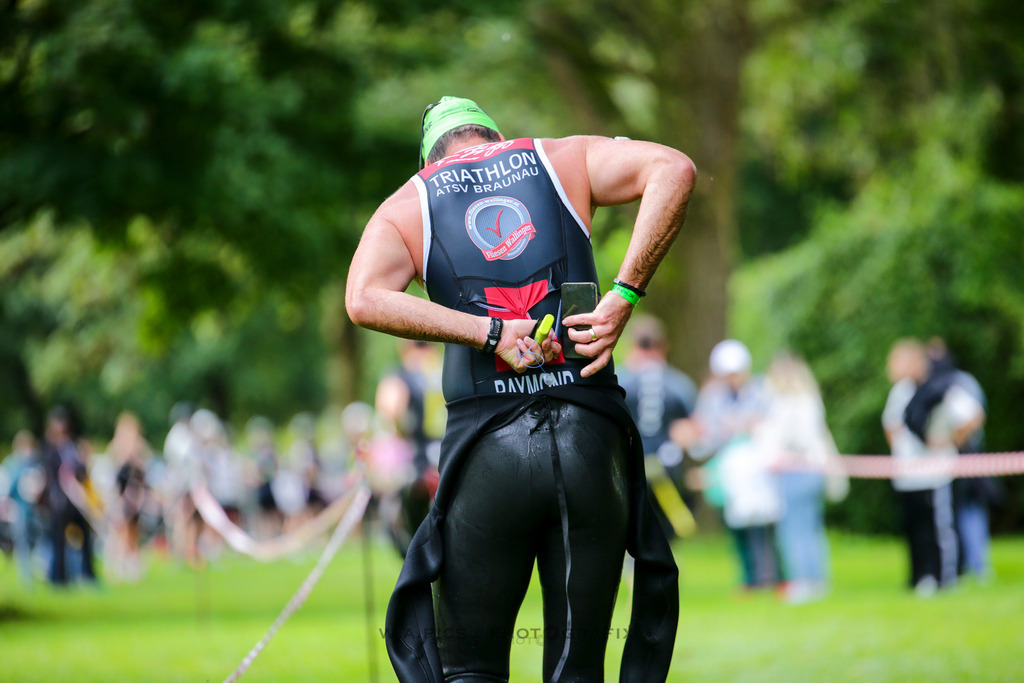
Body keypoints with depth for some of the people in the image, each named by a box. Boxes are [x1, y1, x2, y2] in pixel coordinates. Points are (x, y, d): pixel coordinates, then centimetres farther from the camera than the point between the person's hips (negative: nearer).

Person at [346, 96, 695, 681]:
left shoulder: (408, 204, 14)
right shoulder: (562, 159, 16)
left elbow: (365, 299, -7)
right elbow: (673, 168, -2)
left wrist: (490, 333, -8)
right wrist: (622, 299, -4)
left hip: (486, 450, -1)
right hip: (593, 436, 1)